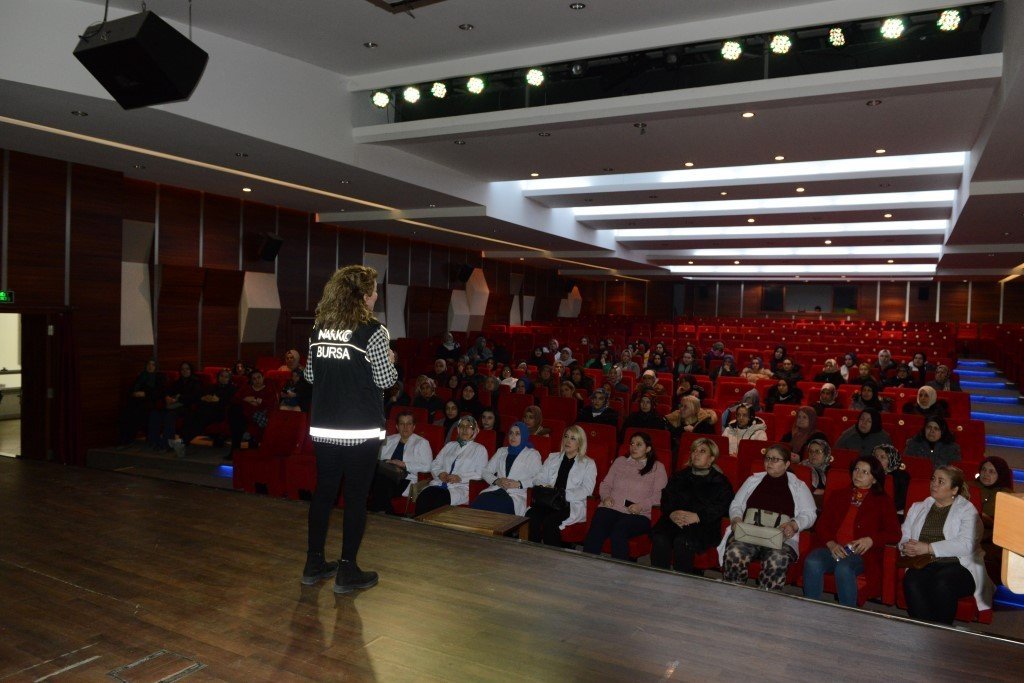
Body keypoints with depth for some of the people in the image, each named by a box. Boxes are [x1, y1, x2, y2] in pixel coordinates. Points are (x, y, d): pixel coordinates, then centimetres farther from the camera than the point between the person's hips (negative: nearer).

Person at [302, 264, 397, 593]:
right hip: (361, 430, -5)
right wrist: (390, 361, 10)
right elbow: (385, 379, -9)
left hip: (323, 427, 5)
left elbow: (310, 375, 11)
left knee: (323, 492, 15)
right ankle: (347, 571, 13)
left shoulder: (318, 328, 5)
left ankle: (314, 564, 26)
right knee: (356, 498, 5)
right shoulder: (373, 331, -12)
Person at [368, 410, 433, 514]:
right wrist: (386, 463, -8)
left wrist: (404, 465, -9)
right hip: (383, 475, 3)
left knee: (383, 485, -35)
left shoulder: (422, 443, 12)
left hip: (404, 479, -3)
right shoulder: (389, 440, 25)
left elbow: (427, 466, -1)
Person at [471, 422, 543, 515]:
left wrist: (518, 484, -9)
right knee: (476, 506, -31)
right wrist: (496, 481, 1)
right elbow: (486, 471, 22)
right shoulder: (501, 451, 29)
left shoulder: (532, 454, 15)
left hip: (515, 496, -4)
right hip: (495, 490, 4)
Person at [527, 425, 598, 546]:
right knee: (531, 515, -29)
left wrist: (565, 495, -17)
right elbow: (539, 479, 17)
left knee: (550, 522, -32)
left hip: (572, 505, -3)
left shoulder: (589, 464, 11)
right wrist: (543, 487, -8)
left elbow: (586, 490, -3)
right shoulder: (552, 458, 23)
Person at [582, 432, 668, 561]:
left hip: (638, 514, -2)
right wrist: (606, 497, 2)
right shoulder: (620, 461, 26)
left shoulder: (657, 467, 15)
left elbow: (659, 495, 4)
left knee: (619, 531, -36)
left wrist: (641, 505, -11)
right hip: (611, 508, 3)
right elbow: (605, 484, 23)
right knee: (596, 530, -31)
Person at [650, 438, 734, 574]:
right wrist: (671, 513, -9)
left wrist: (697, 517, -16)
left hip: (704, 526, -3)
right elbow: (666, 498, 13)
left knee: (682, 541, -34)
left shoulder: (720, 482, 14)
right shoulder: (679, 476, 26)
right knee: (659, 539, -29)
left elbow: (721, 508, -2)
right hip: (674, 521, 3)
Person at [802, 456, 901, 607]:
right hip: (833, 549, 2)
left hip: (861, 552, -2)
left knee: (844, 568, -37)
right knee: (812, 562, -32)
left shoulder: (883, 501, 17)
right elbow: (821, 525, 14)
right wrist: (831, 544, -6)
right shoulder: (837, 495, 24)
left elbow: (894, 534, 6)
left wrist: (871, 540, -12)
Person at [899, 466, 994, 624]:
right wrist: (907, 548, -8)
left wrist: (928, 548, -15)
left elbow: (966, 544, -9)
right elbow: (904, 538, 17)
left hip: (958, 566, -2)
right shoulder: (917, 508, 23)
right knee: (912, 580, -33)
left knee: (942, 582, -36)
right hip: (923, 565, 3)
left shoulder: (967, 510, 9)